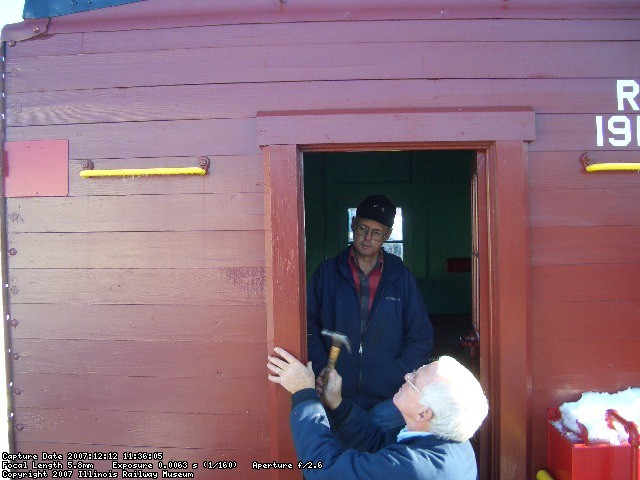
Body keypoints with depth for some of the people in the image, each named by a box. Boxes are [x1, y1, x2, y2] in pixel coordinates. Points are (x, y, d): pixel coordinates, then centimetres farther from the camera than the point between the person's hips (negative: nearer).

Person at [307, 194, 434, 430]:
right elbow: (309, 325, 6)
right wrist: (321, 367, -7)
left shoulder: (401, 277, 5)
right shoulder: (327, 272, 5)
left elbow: (422, 337, 7)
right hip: (338, 395, 0)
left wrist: (399, 374, -5)